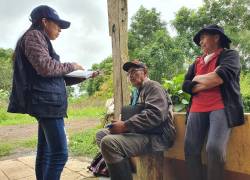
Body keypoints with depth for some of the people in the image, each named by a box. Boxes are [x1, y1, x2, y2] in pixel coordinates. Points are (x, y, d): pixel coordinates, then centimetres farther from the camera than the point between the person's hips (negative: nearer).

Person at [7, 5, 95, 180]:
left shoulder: (42, 40, 24)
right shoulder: (34, 35, -3)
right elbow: (45, 67, -19)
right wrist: (71, 66, -4)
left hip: (48, 102, 10)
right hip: (47, 102, -10)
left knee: (45, 152, 11)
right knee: (60, 153, -14)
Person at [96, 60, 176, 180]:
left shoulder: (153, 87, -5)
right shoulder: (138, 91, 25)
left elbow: (155, 115, -22)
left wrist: (125, 125, -22)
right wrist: (122, 123, 4)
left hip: (156, 136, -10)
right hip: (140, 132, 10)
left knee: (108, 143, -29)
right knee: (101, 134, 9)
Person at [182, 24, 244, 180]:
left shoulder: (230, 55, 8)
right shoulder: (196, 62, 22)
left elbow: (221, 76, -12)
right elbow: (186, 85, 11)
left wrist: (198, 78, 5)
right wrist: (211, 81, -2)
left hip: (221, 107, -5)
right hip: (197, 109, 5)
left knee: (214, 148, -23)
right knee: (190, 149, -7)